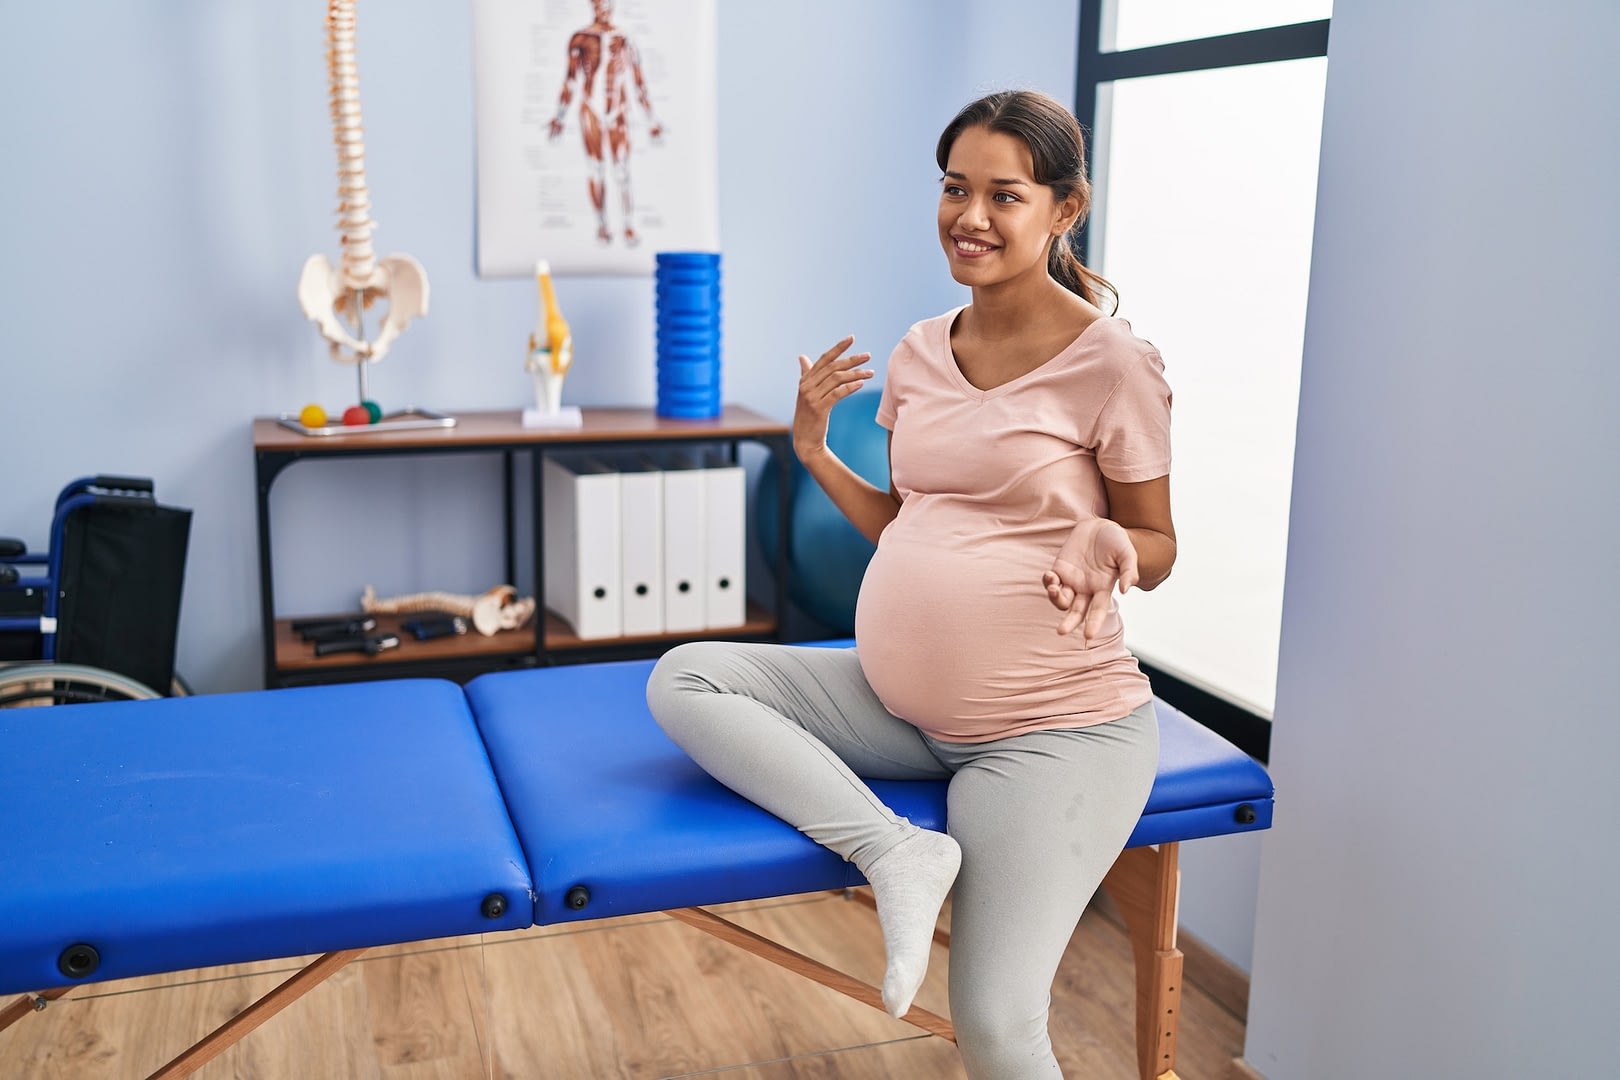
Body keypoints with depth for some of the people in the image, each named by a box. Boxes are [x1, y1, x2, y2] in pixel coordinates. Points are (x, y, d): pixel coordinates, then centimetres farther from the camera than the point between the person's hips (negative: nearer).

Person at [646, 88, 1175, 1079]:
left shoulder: (1113, 363, -10)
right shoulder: (919, 353, 7)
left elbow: (1158, 551, -1)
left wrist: (1107, 541, -23)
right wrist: (815, 452, 3)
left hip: (1053, 725, -6)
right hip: (897, 701, 6)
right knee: (684, 680, -10)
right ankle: (898, 852, -18)